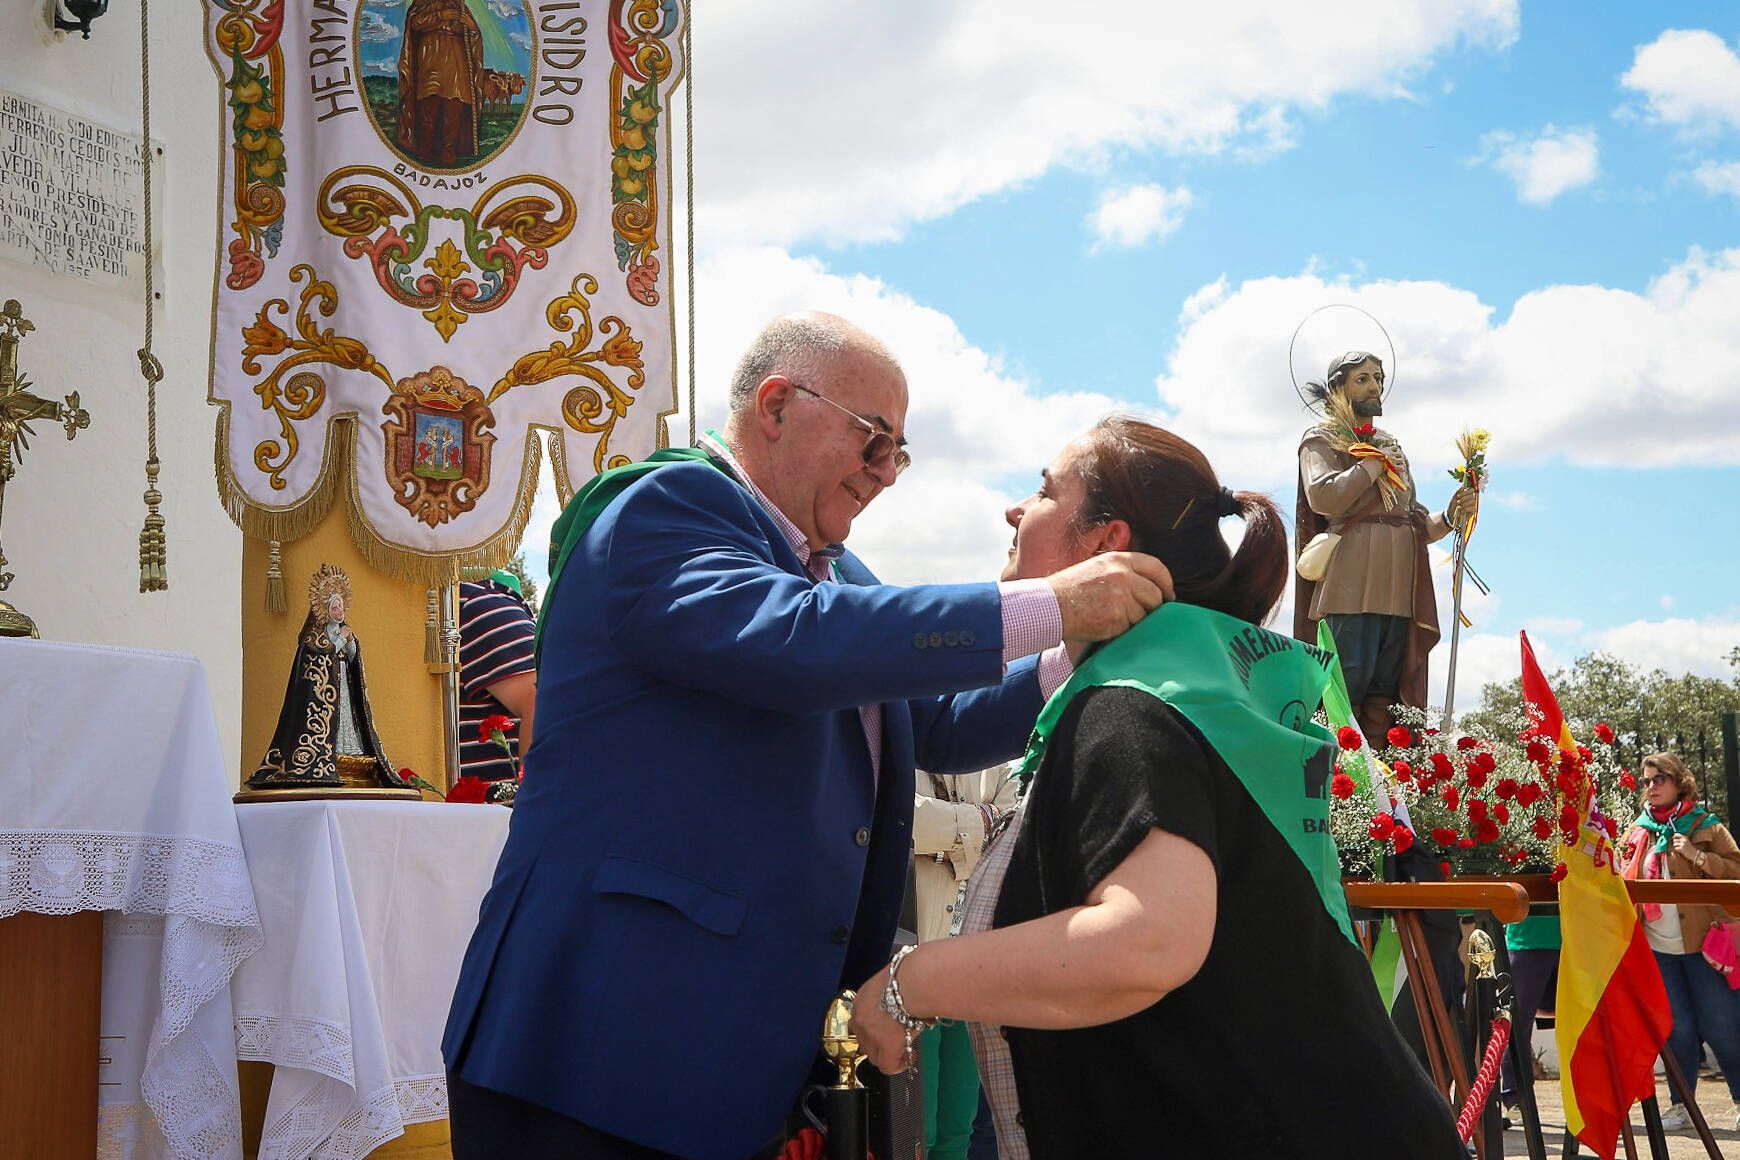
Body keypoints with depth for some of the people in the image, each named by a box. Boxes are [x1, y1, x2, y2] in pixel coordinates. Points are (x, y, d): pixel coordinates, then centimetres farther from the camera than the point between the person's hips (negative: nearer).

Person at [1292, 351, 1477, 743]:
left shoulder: (1391, 447, 28)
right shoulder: (1321, 441, 8)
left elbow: (1415, 523, 23)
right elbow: (1324, 497, -13)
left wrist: (1450, 517, 3)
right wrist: (1373, 465, -3)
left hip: (1398, 590, 6)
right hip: (1350, 588, -6)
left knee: (1384, 695, 0)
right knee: (1349, 685, -16)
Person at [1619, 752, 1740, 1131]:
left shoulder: (1706, 827, -1)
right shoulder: (1636, 834, 11)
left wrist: (1697, 856, -17)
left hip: (1703, 944, -3)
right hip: (1657, 948, 3)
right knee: (1677, 1029, 4)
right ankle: (1681, 1106, 14)